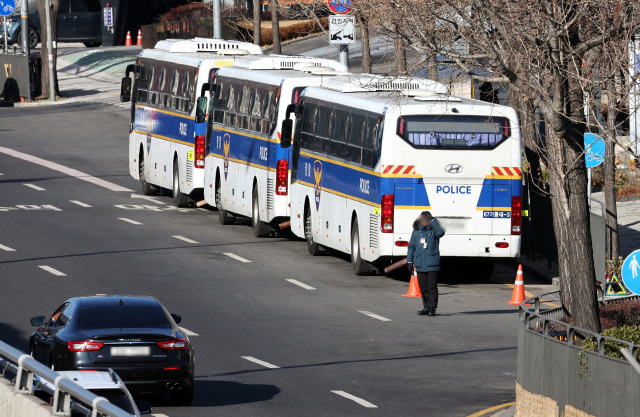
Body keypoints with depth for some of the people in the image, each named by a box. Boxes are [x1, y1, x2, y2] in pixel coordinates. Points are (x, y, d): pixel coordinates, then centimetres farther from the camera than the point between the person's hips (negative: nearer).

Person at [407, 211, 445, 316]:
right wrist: (409, 261, 10)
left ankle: (432, 308, -4)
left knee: (432, 287, -6)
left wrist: (433, 221, -26)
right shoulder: (416, 233, 11)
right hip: (420, 266, 4)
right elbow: (411, 247, 16)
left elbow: (440, 232, -25)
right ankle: (426, 307, 15)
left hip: (432, 265, -4)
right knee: (423, 288, 8)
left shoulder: (433, 231, -1)